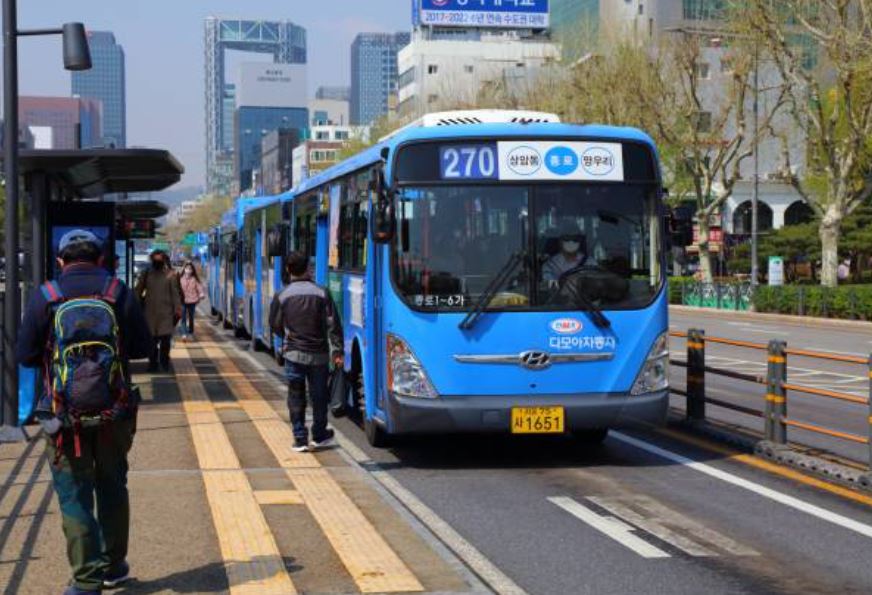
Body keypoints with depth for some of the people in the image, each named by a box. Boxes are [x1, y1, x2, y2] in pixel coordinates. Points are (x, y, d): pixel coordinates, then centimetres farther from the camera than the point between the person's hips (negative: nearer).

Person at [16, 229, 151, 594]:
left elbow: (25, 355, -1)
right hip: (115, 413, 2)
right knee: (112, 489, 18)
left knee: (74, 496, 5)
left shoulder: (45, 297, -5)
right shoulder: (119, 292, -3)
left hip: (65, 416, -2)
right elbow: (143, 347, 1)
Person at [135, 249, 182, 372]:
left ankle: (164, 362, 14)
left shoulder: (171, 275, -1)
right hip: (150, 312, 2)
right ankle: (152, 363, 11)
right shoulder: (147, 274, 5)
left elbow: (175, 294, -3)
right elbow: (138, 291, 7)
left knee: (165, 339, 0)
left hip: (166, 312, -2)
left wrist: (177, 310, -9)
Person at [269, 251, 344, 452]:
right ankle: (319, 435, 25)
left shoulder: (282, 296, -6)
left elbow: (275, 325, 4)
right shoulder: (321, 293, -6)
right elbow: (333, 325, -6)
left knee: (296, 397, 7)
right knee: (319, 396, 14)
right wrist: (337, 351, -2)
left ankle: (300, 439, 7)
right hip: (318, 354, 1)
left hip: (293, 353, -1)